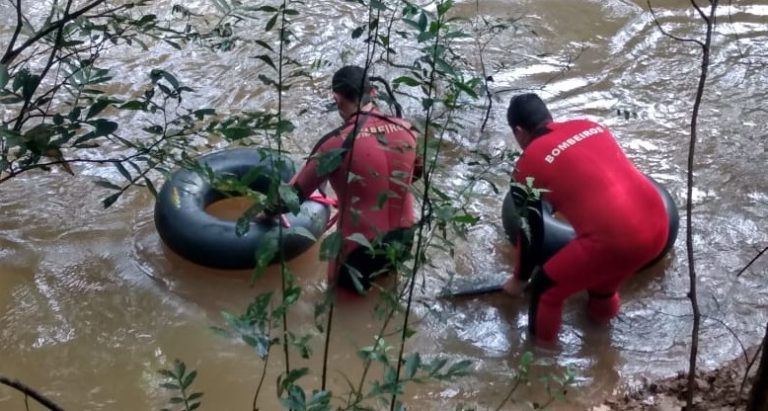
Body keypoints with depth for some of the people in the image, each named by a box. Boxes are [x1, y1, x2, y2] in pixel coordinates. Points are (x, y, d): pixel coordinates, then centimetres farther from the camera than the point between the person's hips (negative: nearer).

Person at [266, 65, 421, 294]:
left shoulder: (338, 143, -19)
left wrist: (271, 211, 12)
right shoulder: (405, 129, -5)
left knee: (341, 283, 23)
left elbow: (296, 192, -7)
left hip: (362, 248, -4)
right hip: (403, 241, 5)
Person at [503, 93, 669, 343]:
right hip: (657, 223, 7)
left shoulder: (527, 167, 4)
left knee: (546, 288, 15)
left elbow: (530, 232, 13)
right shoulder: (589, 126, 20)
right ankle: (602, 308, 59)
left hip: (616, 239, -6)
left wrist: (520, 279, 30)